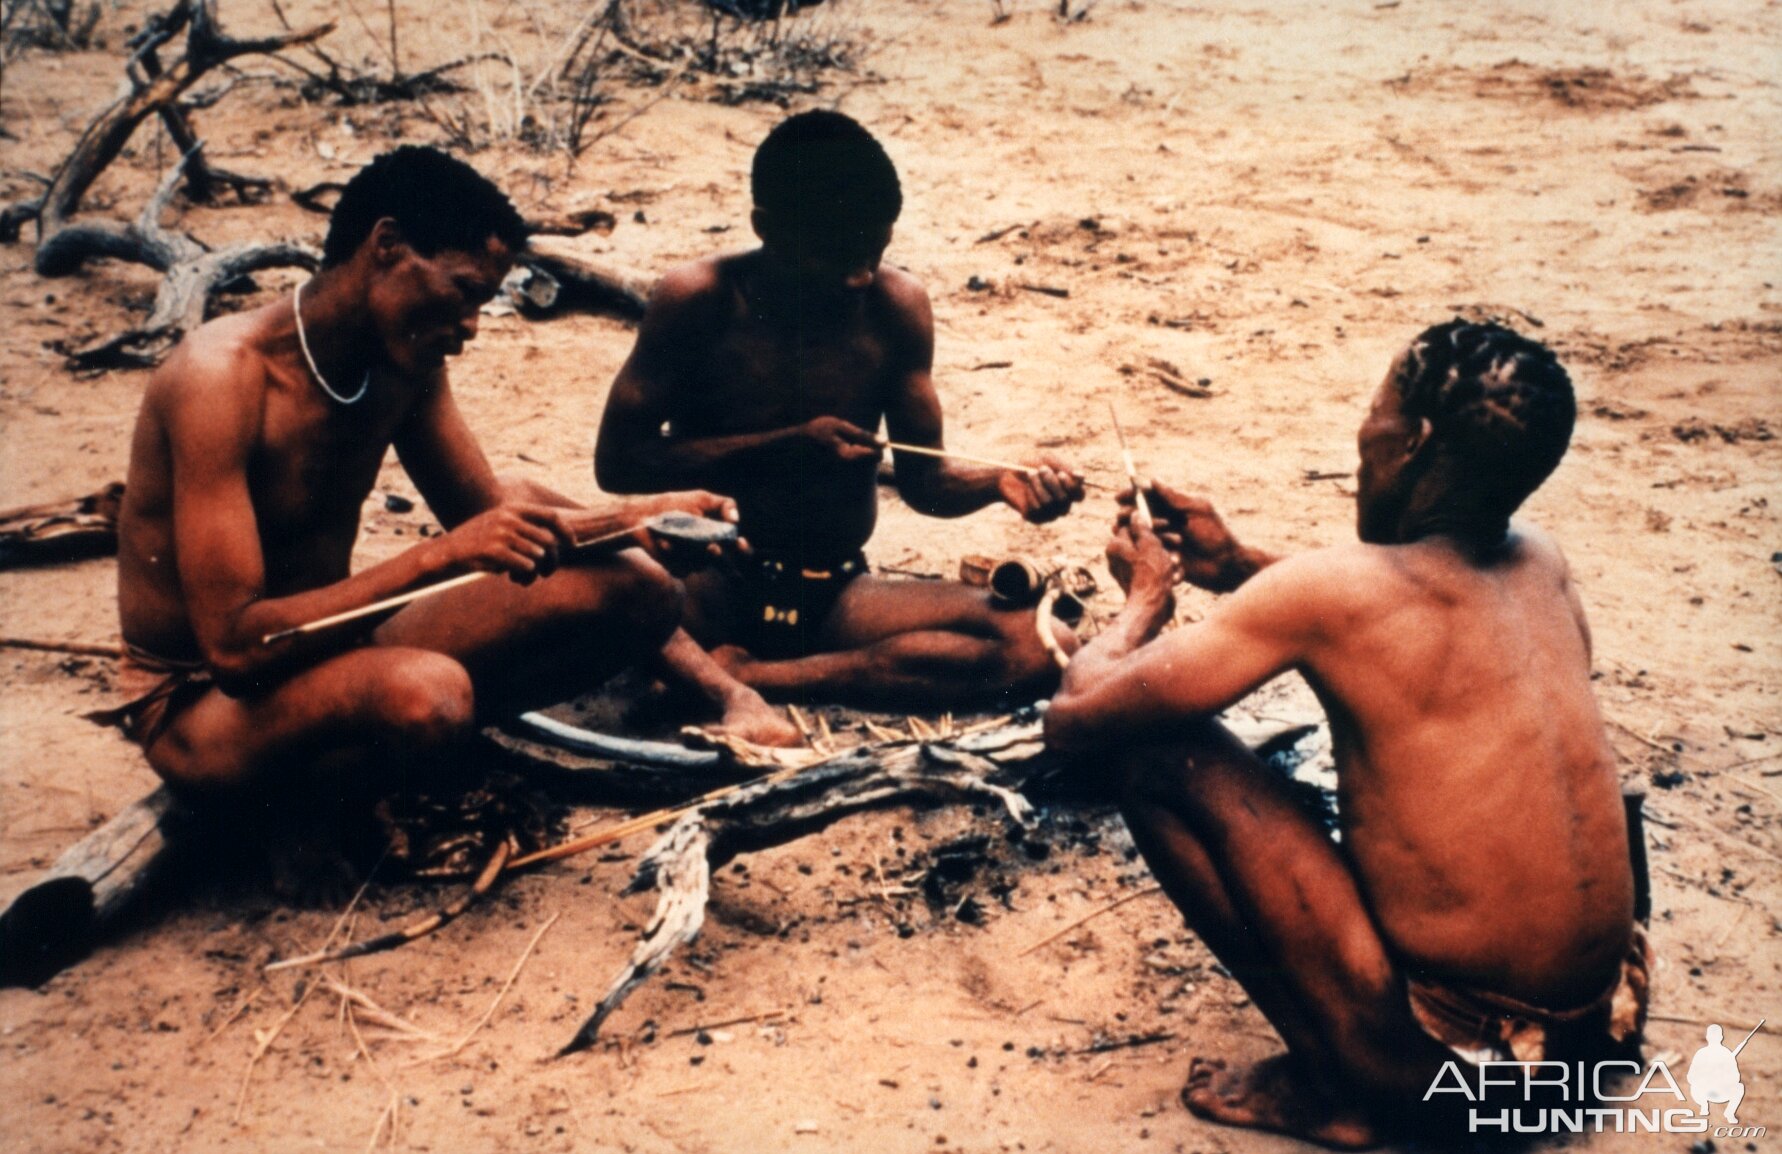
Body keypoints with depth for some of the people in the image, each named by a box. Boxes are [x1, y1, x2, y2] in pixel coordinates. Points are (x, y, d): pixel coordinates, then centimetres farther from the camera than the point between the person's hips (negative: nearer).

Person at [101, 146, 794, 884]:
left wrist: (648, 516, -7)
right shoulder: (223, 376, -26)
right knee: (427, 693, -41)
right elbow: (234, 646, -32)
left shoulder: (404, 363, -3)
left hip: (325, 654, 7)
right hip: (199, 706, -6)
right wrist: (439, 556, -36)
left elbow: (491, 514, 9)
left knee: (632, 589, -4)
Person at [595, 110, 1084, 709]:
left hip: (836, 598, 5)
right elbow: (616, 461, -9)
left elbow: (922, 479, 8)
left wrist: (1001, 482, -15)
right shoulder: (700, 300, -7)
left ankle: (751, 674, -24)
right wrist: (784, 446, -17)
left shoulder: (896, 306, 1)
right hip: (711, 589, -5)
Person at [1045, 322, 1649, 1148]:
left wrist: (1148, 597, 7)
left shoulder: (1335, 586, -19)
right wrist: (1233, 569, 20)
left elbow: (1076, 718, -14)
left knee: (1158, 758, -7)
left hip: (1453, 1056, -7)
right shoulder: (1541, 564, 2)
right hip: (1602, 1023, 8)